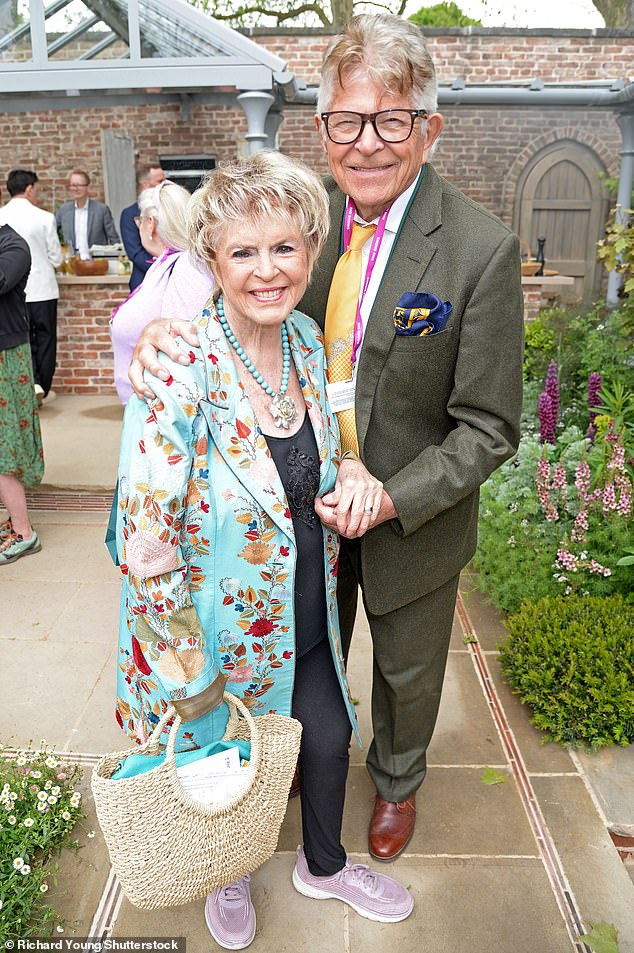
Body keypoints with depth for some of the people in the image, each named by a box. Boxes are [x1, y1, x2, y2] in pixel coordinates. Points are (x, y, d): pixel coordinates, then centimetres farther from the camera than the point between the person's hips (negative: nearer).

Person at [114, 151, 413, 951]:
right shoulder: (179, 367, -28)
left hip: (304, 612, 6)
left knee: (329, 735, 21)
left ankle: (323, 864, 54)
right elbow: (146, 538, -24)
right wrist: (188, 664, -17)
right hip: (220, 628, -5)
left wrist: (352, 475, -9)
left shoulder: (304, 338, -7)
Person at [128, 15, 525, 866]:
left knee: (407, 668, 24)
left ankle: (397, 780, 57)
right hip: (308, 505, 3)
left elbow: (489, 428, -17)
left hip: (414, 513, -2)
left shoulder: (482, 249, -21)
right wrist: (163, 330, -22)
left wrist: (393, 497, -27)